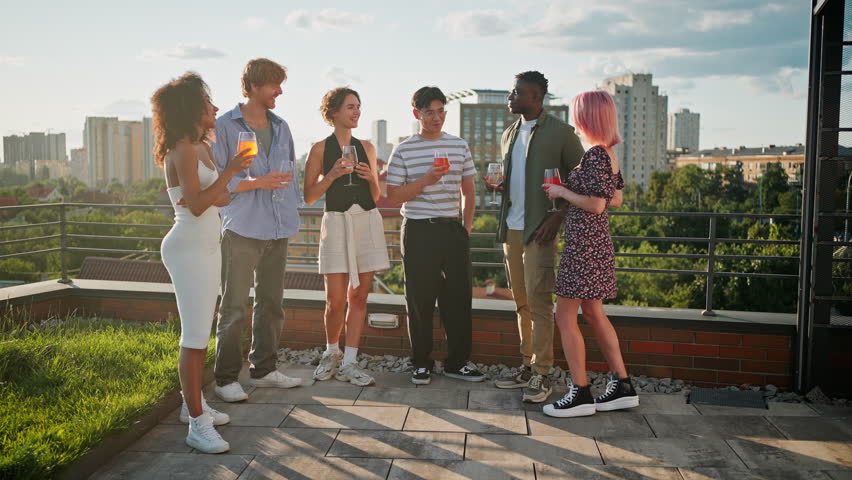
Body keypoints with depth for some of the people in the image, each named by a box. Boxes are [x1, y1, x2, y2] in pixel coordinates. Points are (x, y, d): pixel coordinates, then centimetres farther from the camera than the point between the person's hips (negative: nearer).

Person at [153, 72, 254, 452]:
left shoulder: (202, 148, 14)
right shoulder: (183, 150, -13)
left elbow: (222, 198, 11)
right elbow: (196, 206, -20)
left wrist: (203, 196, -9)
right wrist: (230, 170, -21)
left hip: (207, 247, 9)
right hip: (188, 249, -9)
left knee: (201, 334, 15)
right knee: (195, 338, -8)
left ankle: (193, 404, 26)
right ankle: (198, 425, -4)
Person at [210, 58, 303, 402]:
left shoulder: (281, 128, 14)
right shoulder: (224, 127, -4)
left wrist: (293, 216, 10)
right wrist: (257, 183, -16)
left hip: (277, 231, 6)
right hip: (242, 230, -6)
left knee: (271, 303, 12)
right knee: (234, 307, -3)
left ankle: (263, 369, 24)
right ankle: (226, 378, 7)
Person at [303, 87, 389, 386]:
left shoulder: (367, 148, 13)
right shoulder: (320, 149, 3)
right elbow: (309, 196, 0)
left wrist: (371, 177, -3)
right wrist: (333, 174, -12)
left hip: (367, 222, 3)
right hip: (337, 223, -3)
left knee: (359, 296, 3)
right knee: (336, 300, -4)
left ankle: (349, 364, 11)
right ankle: (331, 353, 22)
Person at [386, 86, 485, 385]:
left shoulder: (460, 146, 10)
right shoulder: (404, 151, -1)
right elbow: (393, 197, -4)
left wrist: (467, 227, 8)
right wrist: (426, 179, -16)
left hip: (453, 229, 3)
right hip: (419, 231, -3)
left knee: (459, 297, 5)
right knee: (420, 299, 3)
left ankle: (457, 362, 18)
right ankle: (422, 363, 16)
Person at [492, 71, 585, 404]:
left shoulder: (560, 132, -5)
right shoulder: (509, 134, 16)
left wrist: (558, 217, -12)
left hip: (539, 230, -7)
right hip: (512, 229, 7)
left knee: (539, 303, -6)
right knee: (521, 302, 11)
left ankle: (541, 376, 1)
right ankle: (527, 368, 19)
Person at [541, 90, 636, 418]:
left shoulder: (595, 154, -17)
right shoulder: (609, 153, 11)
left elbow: (595, 205, -23)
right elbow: (616, 199, 18)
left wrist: (563, 192, -10)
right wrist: (573, 188, 16)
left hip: (584, 243, -10)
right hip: (597, 241, 10)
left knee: (565, 316, -1)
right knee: (594, 313, 17)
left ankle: (580, 394, 5)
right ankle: (623, 387, 22)